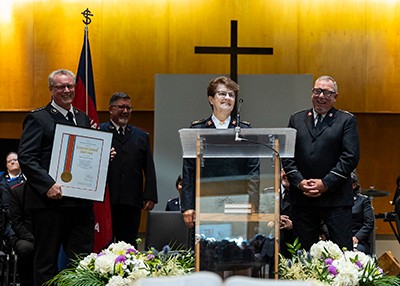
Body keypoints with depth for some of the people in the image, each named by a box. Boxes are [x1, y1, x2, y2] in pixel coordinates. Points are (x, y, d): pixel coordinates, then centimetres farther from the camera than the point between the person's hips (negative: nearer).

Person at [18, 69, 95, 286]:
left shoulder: (83, 119, 17)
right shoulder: (38, 119, -2)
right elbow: (26, 158, -11)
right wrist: (48, 185, -21)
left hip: (81, 201, 6)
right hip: (49, 202, -6)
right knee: (46, 261, 2)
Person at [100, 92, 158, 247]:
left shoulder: (141, 136, 17)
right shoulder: (99, 132, 5)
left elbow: (149, 169, 12)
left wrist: (150, 196, 4)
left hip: (132, 201, 3)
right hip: (104, 201, -3)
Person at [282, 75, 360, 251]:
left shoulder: (346, 121, 5)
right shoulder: (297, 120, 14)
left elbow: (351, 157, -4)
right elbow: (286, 156, 8)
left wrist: (326, 183, -11)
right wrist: (299, 182, -7)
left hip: (335, 198, -3)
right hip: (301, 197, 3)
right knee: (304, 252, 6)